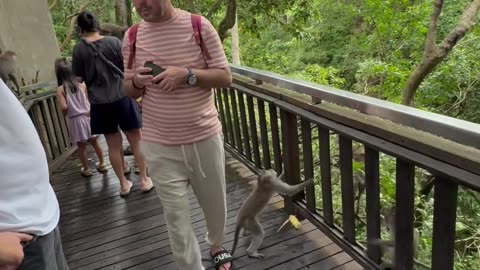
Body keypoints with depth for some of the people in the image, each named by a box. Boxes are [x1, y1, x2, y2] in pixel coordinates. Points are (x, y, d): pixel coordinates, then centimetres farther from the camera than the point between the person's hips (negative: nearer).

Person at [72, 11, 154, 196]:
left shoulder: (78, 49, -3)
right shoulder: (114, 42, -4)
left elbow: (79, 78, 1)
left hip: (100, 103, 1)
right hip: (122, 97, -1)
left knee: (113, 145, 11)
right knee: (136, 140, 10)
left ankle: (123, 184, 21)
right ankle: (144, 180, 16)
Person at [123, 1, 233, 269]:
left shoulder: (199, 26, -6)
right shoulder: (132, 37, 2)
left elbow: (225, 77, -5)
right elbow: (129, 90, 10)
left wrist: (186, 74, -21)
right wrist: (137, 81, -14)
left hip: (205, 138, 0)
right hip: (160, 146, 1)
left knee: (215, 203, 18)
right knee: (177, 217, 5)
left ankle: (217, 246, 47)